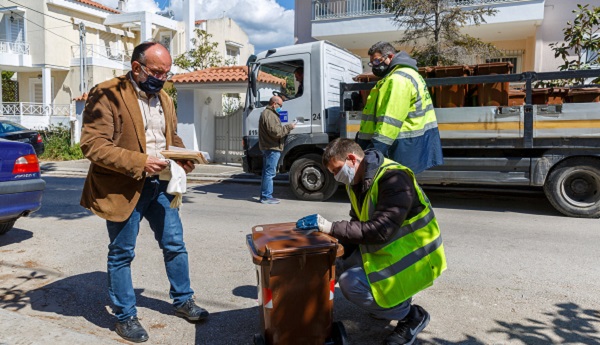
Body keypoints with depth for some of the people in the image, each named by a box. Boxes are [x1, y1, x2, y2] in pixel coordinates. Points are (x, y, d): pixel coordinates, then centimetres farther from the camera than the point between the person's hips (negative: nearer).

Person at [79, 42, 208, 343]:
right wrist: (140, 162, -25)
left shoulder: (164, 99, 10)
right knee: (122, 254, 8)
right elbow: (93, 145, -19)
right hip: (123, 188, -6)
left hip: (158, 184, 6)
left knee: (175, 245, 13)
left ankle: (183, 301, 32)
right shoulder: (107, 95, -13)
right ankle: (125, 316, 26)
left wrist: (182, 157, -1)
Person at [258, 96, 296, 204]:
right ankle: (266, 197, -5)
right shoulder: (269, 115, -14)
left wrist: (286, 128, 11)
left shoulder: (267, 113, 21)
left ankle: (265, 196, 20)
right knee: (269, 173, -8)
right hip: (272, 148, -11)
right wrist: (289, 127, -13)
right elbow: (275, 131, -22)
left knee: (267, 173, 14)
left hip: (269, 148, 11)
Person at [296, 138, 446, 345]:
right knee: (337, 265, 5)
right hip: (384, 250, 9)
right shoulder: (357, 182, 2)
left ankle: (411, 316, -2)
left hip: (412, 256, -9)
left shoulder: (394, 179, -26)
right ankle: (388, 301, 18)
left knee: (351, 283, -23)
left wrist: (330, 227, -31)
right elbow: (357, 226, 8)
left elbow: (379, 231, -34)